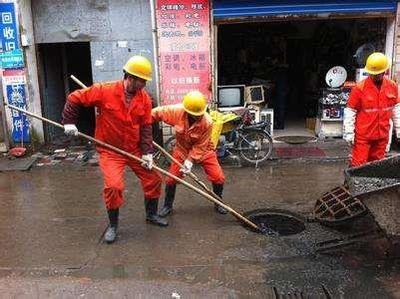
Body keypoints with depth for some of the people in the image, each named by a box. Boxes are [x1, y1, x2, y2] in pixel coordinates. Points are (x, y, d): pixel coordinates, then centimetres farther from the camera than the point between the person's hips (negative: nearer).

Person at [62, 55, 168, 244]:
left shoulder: (144, 98, -5)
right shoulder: (104, 91, -16)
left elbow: (146, 127, -2)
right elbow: (74, 99, -7)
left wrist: (147, 152, -8)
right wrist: (69, 122, -7)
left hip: (135, 149, 5)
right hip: (110, 151, -4)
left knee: (153, 178, 7)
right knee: (113, 186, -17)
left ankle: (151, 214, 34)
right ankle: (113, 225, 9)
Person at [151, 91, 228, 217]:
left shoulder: (207, 122, -31)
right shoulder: (176, 111, -28)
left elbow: (200, 147, -24)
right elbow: (155, 113, -14)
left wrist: (190, 160, -30)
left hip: (203, 151, -1)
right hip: (182, 149, 1)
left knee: (218, 178, -5)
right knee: (171, 179, 1)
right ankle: (168, 205, 25)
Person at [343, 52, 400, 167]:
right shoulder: (359, 88, -12)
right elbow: (350, 112, -9)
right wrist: (349, 133, -11)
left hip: (382, 135, 5)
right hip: (363, 136, -4)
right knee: (358, 165, -2)